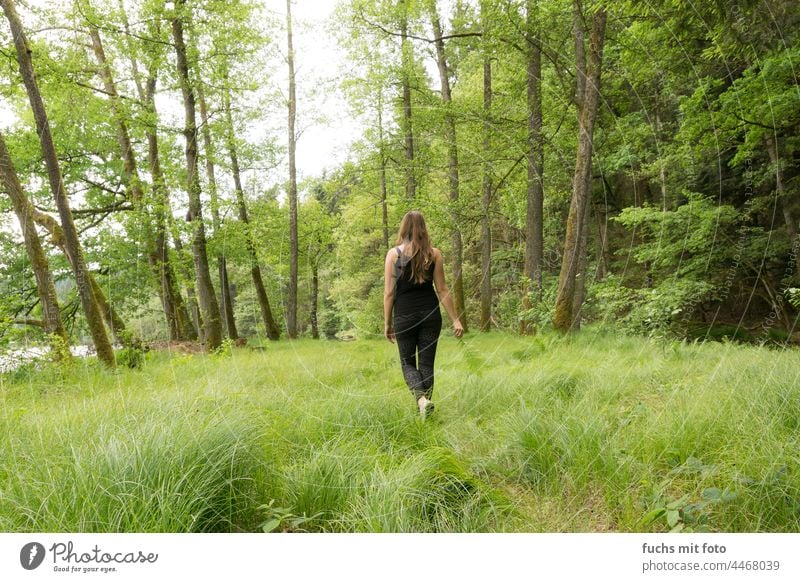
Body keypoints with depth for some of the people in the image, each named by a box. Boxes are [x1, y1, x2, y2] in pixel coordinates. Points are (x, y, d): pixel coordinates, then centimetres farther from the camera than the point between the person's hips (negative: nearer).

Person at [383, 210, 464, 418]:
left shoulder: (393, 254, -4)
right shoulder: (434, 253, 0)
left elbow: (389, 293, -4)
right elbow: (442, 290, -1)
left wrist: (387, 323, 4)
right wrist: (455, 319, 5)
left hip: (404, 316, -1)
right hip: (430, 315, 2)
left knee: (407, 362, 12)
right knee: (426, 364, 11)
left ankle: (421, 398, -12)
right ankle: (424, 408, 14)